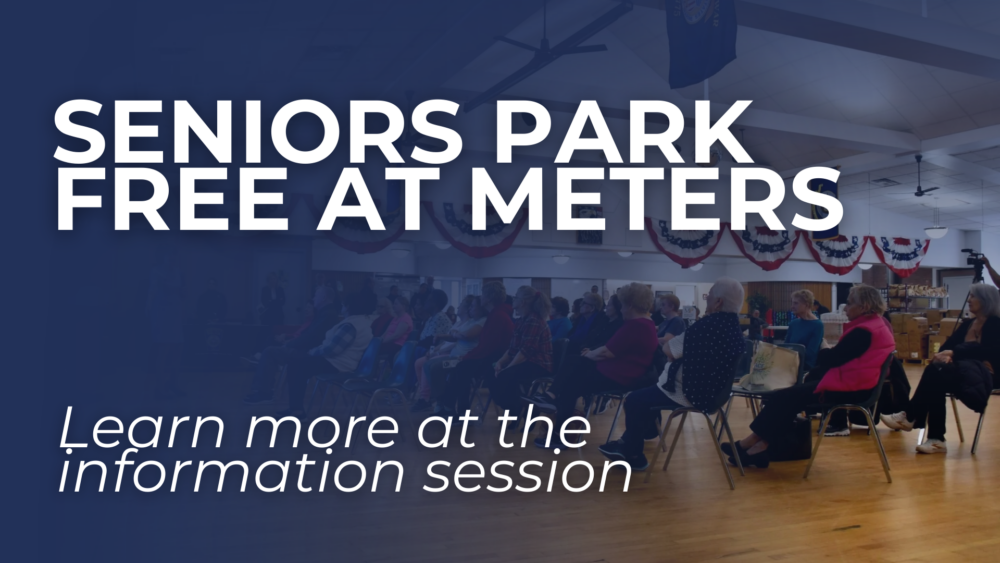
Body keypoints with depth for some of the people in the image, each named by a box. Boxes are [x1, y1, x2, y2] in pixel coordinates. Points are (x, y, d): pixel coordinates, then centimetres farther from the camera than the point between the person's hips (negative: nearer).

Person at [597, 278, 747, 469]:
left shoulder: (709, 325, -25)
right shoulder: (734, 326, 5)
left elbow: (668, 350, -14)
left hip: (693, 392, -10)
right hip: (713, 389, 10)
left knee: (634, 402, 5)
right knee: (648, 391, 27)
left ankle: (634, 456, 19)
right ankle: (629, 444, 34)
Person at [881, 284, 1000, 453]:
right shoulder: (967, 323, 17)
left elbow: (983, 350, -18)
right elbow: (947, 345, 9)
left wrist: (953, 353, -27)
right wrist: (944, 355, -15)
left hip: (984, 375, -6)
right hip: (962, 371, 6)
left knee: (936, 371, -31)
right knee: (935, 373, -28)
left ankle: (910, 417, -25)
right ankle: (936, 439, -32)